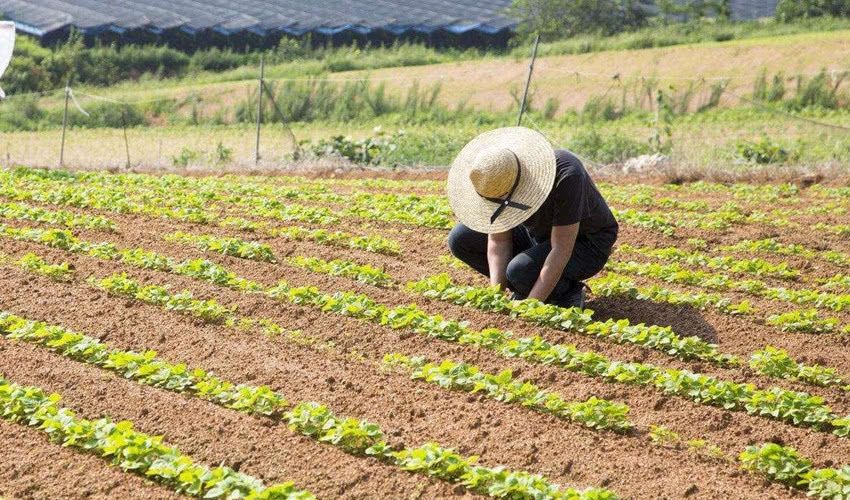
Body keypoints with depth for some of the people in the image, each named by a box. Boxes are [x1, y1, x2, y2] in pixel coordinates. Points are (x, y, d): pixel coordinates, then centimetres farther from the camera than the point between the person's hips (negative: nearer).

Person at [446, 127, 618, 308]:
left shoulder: (566, 175, -37)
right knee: (460, 239, -8)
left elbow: (561, 251, -35)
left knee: (520, 270, -34)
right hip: (540, 237, 7)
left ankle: (568, 293, -3)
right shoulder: (497, 179, -19)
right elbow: (498, 240, -13)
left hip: (586, 243, -7)